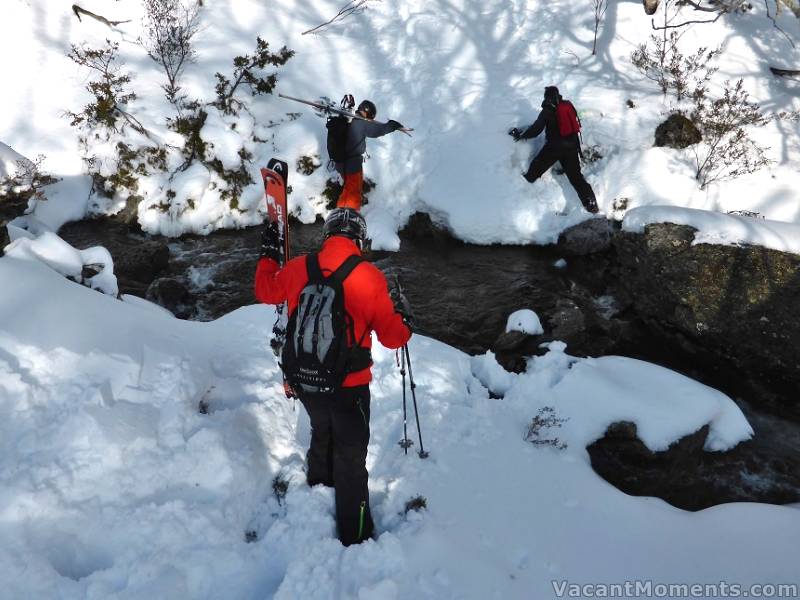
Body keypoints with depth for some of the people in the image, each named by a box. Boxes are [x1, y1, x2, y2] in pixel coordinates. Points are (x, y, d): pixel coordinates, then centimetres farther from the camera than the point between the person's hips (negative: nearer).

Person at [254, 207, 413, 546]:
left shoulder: (298, 268, -6)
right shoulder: (369, 278, -17)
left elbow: (265, 292, 16)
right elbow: (393, 338, -11)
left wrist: (268, 255, 32)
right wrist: (403, 316, 10)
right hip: (349, 386, -4)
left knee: (322, 433, 31)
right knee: (350, 456, 11)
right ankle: (354, 535, 23)